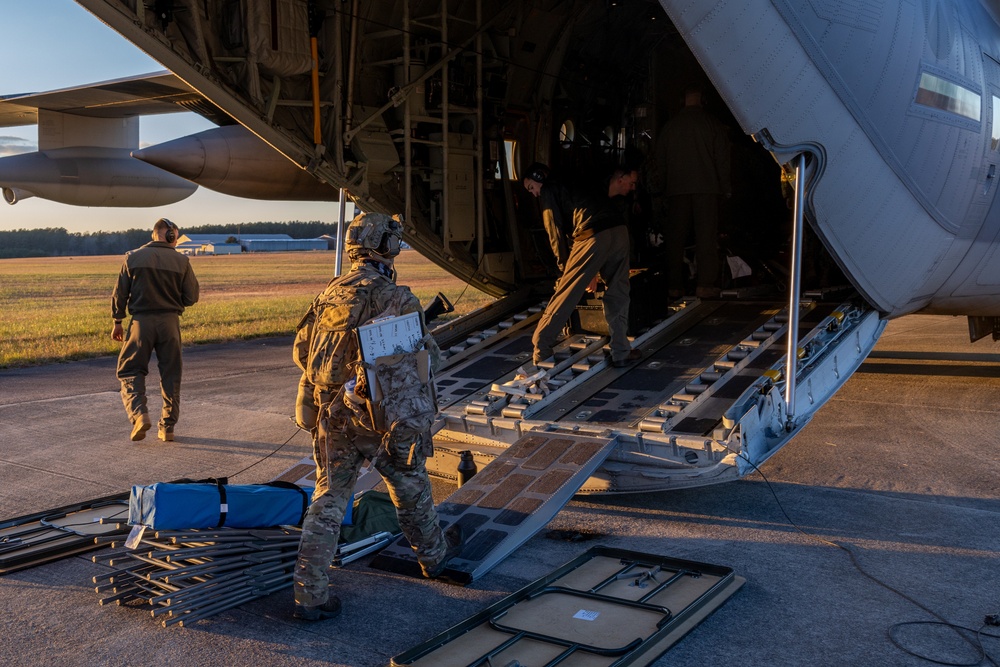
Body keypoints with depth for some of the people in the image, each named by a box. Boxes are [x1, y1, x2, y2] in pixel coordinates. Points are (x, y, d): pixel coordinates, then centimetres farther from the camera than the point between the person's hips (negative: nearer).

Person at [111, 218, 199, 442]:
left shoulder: (133, 257, 0)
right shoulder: (181, 261, -3)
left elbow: (120, 293, 2)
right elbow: (192, 296, 0)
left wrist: (117, 321, 13)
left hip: (140, 322, 0)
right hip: (170, 322, 1)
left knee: (131, 371, 9)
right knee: (170, 375, 10)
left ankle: (139, 413, -14)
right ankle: (167, 427, 12)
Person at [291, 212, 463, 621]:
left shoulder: (329, 294, 3)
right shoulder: (395, 299, -16)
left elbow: (301, 352, 10)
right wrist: (431, 351, 4)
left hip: (332, 417, 5)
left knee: (328, 500, 9)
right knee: (410, 488, 19)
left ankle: (310, 592, 6)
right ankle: (433, 554, 41)